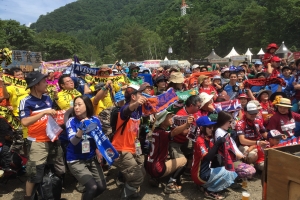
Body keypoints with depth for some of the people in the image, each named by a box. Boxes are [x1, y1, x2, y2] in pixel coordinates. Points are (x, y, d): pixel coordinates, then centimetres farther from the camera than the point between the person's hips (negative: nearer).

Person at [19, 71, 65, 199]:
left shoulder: (47, 98, 6)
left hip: (52, 139, 6)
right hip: (37, 142, -6)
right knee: (34, 175, 2)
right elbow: (25, 122, -25)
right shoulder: (26, 102, -12)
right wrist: (44, 113, -29)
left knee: (60, 171, 17)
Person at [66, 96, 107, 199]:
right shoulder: (71, 121, -13)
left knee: (101, 187, 2)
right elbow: (73, 141, -25)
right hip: (76, 160, -4)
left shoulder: (95, 120, -5)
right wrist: (81, 129, -41)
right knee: (93, 187, -16)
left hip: (92, 158, 4)